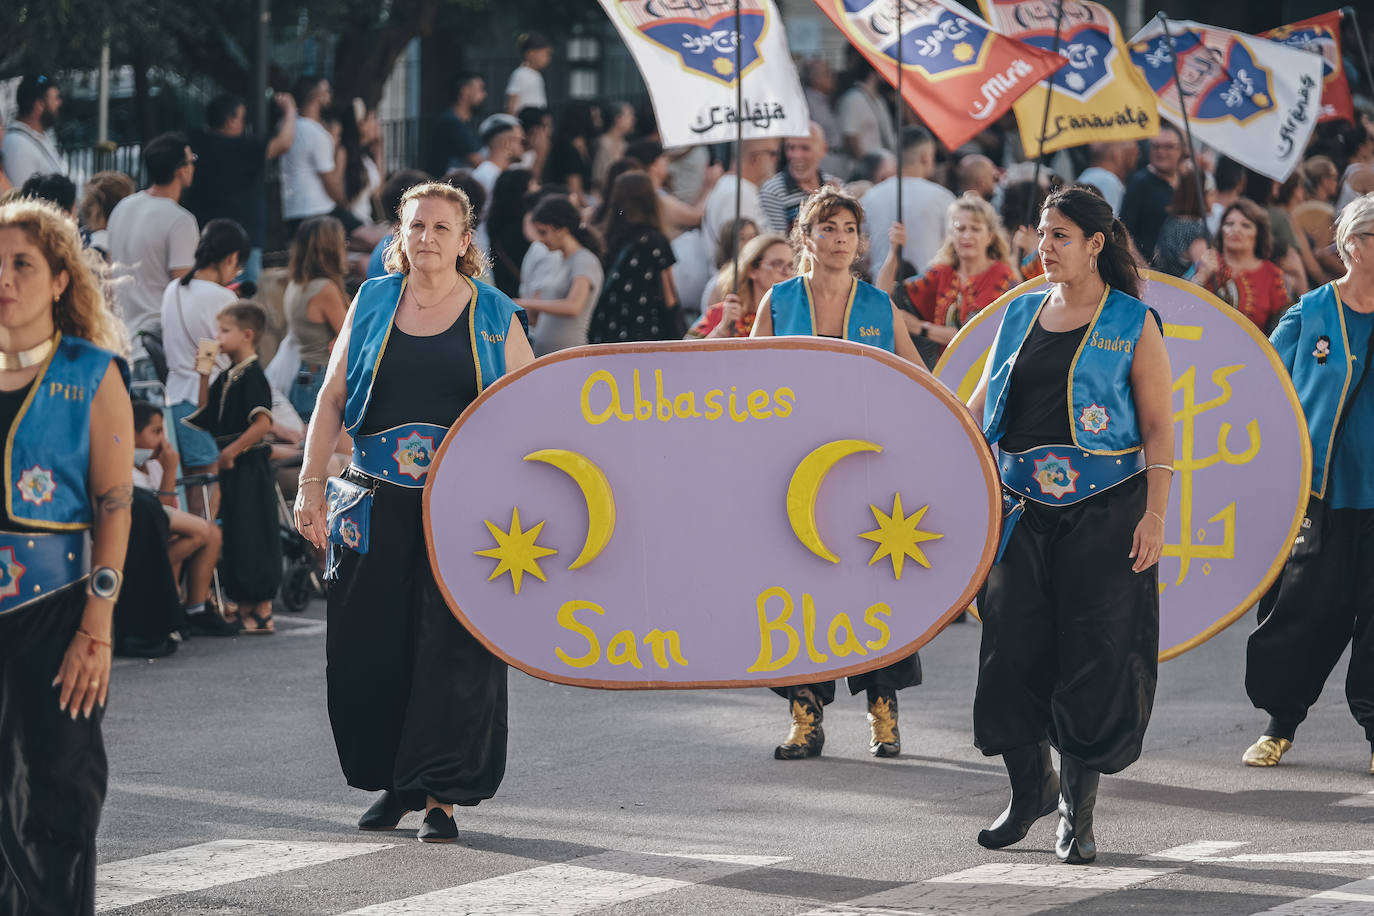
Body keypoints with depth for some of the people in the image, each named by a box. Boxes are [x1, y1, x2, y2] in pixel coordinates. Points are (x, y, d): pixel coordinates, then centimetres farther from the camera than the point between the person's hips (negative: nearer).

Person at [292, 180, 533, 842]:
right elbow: (333, 398, 9)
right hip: (380, 504, 2)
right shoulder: (372, 303, 9)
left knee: (454, 645, -4)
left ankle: (441, 794, 3)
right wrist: (312, 485, 1)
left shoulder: (495, 316, 4)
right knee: (370, 642, 2)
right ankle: (394, 780, 19)